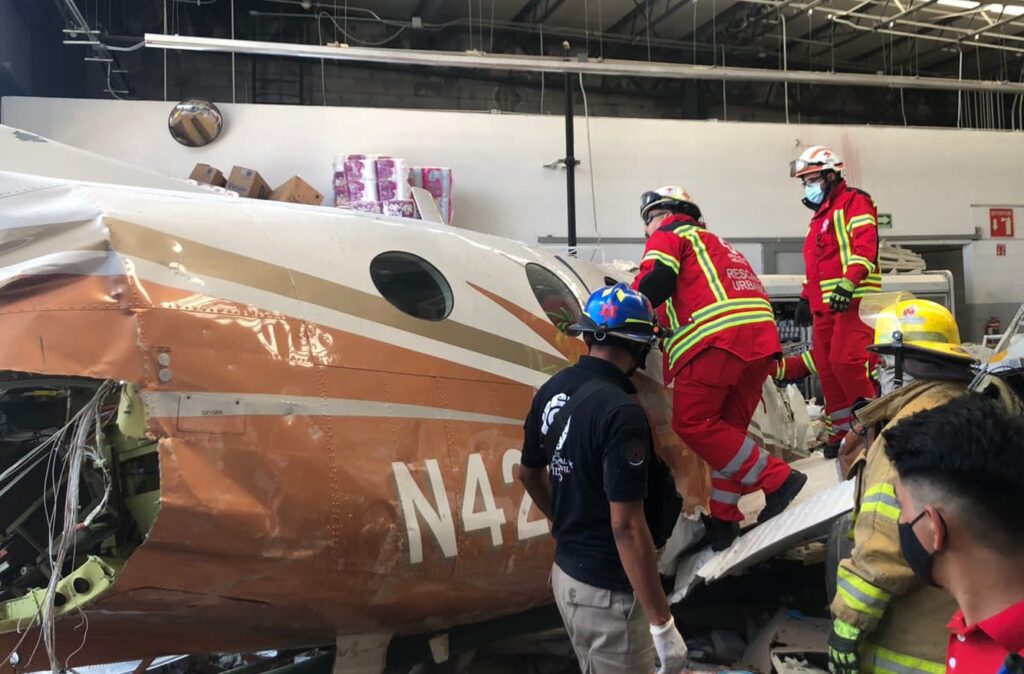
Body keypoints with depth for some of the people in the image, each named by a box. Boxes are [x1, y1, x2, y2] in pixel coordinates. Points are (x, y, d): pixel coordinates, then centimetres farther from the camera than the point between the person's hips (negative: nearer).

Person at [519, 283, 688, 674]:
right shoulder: (621, 411, -25)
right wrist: (662, 623, -19)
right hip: (607, 590, -8)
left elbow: (528, 473, 13)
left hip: (565, 571, 8)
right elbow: (626, 526, -26)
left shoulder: (553, 391, -1)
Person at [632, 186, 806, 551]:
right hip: (762, 338, 9)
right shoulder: (717, 245, 38)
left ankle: (776, 479, -6)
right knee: (727, 428, 11)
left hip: (717, 336, -9)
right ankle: (723, 519, 12)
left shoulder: (669, 234, 13)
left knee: (692, 422, -6)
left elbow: (656, 281, -5)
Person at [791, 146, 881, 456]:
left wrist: (848, 283, -28)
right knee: (827, 369, 4)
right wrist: (807, 298, 25)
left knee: (845, 362, -19)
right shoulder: (820, 215, 26)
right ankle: (842, 431, 11)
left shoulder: (854, 201, -1)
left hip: (853, 300, -9)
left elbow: (865, 246, -16)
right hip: (824, 304, 9)